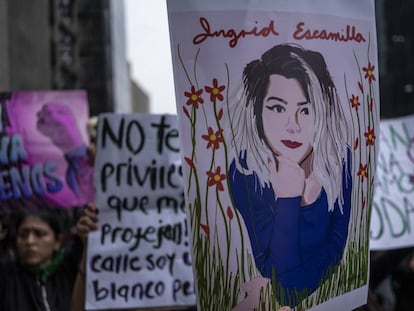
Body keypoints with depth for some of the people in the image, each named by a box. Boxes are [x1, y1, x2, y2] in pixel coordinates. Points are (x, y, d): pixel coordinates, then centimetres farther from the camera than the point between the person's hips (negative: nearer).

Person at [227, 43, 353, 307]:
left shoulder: (339, 158, -11)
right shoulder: (244, 171, -16)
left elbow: (336, 245, -3)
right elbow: (280, 271, -18)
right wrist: (288, 198, -29)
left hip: (329, 283, 2)